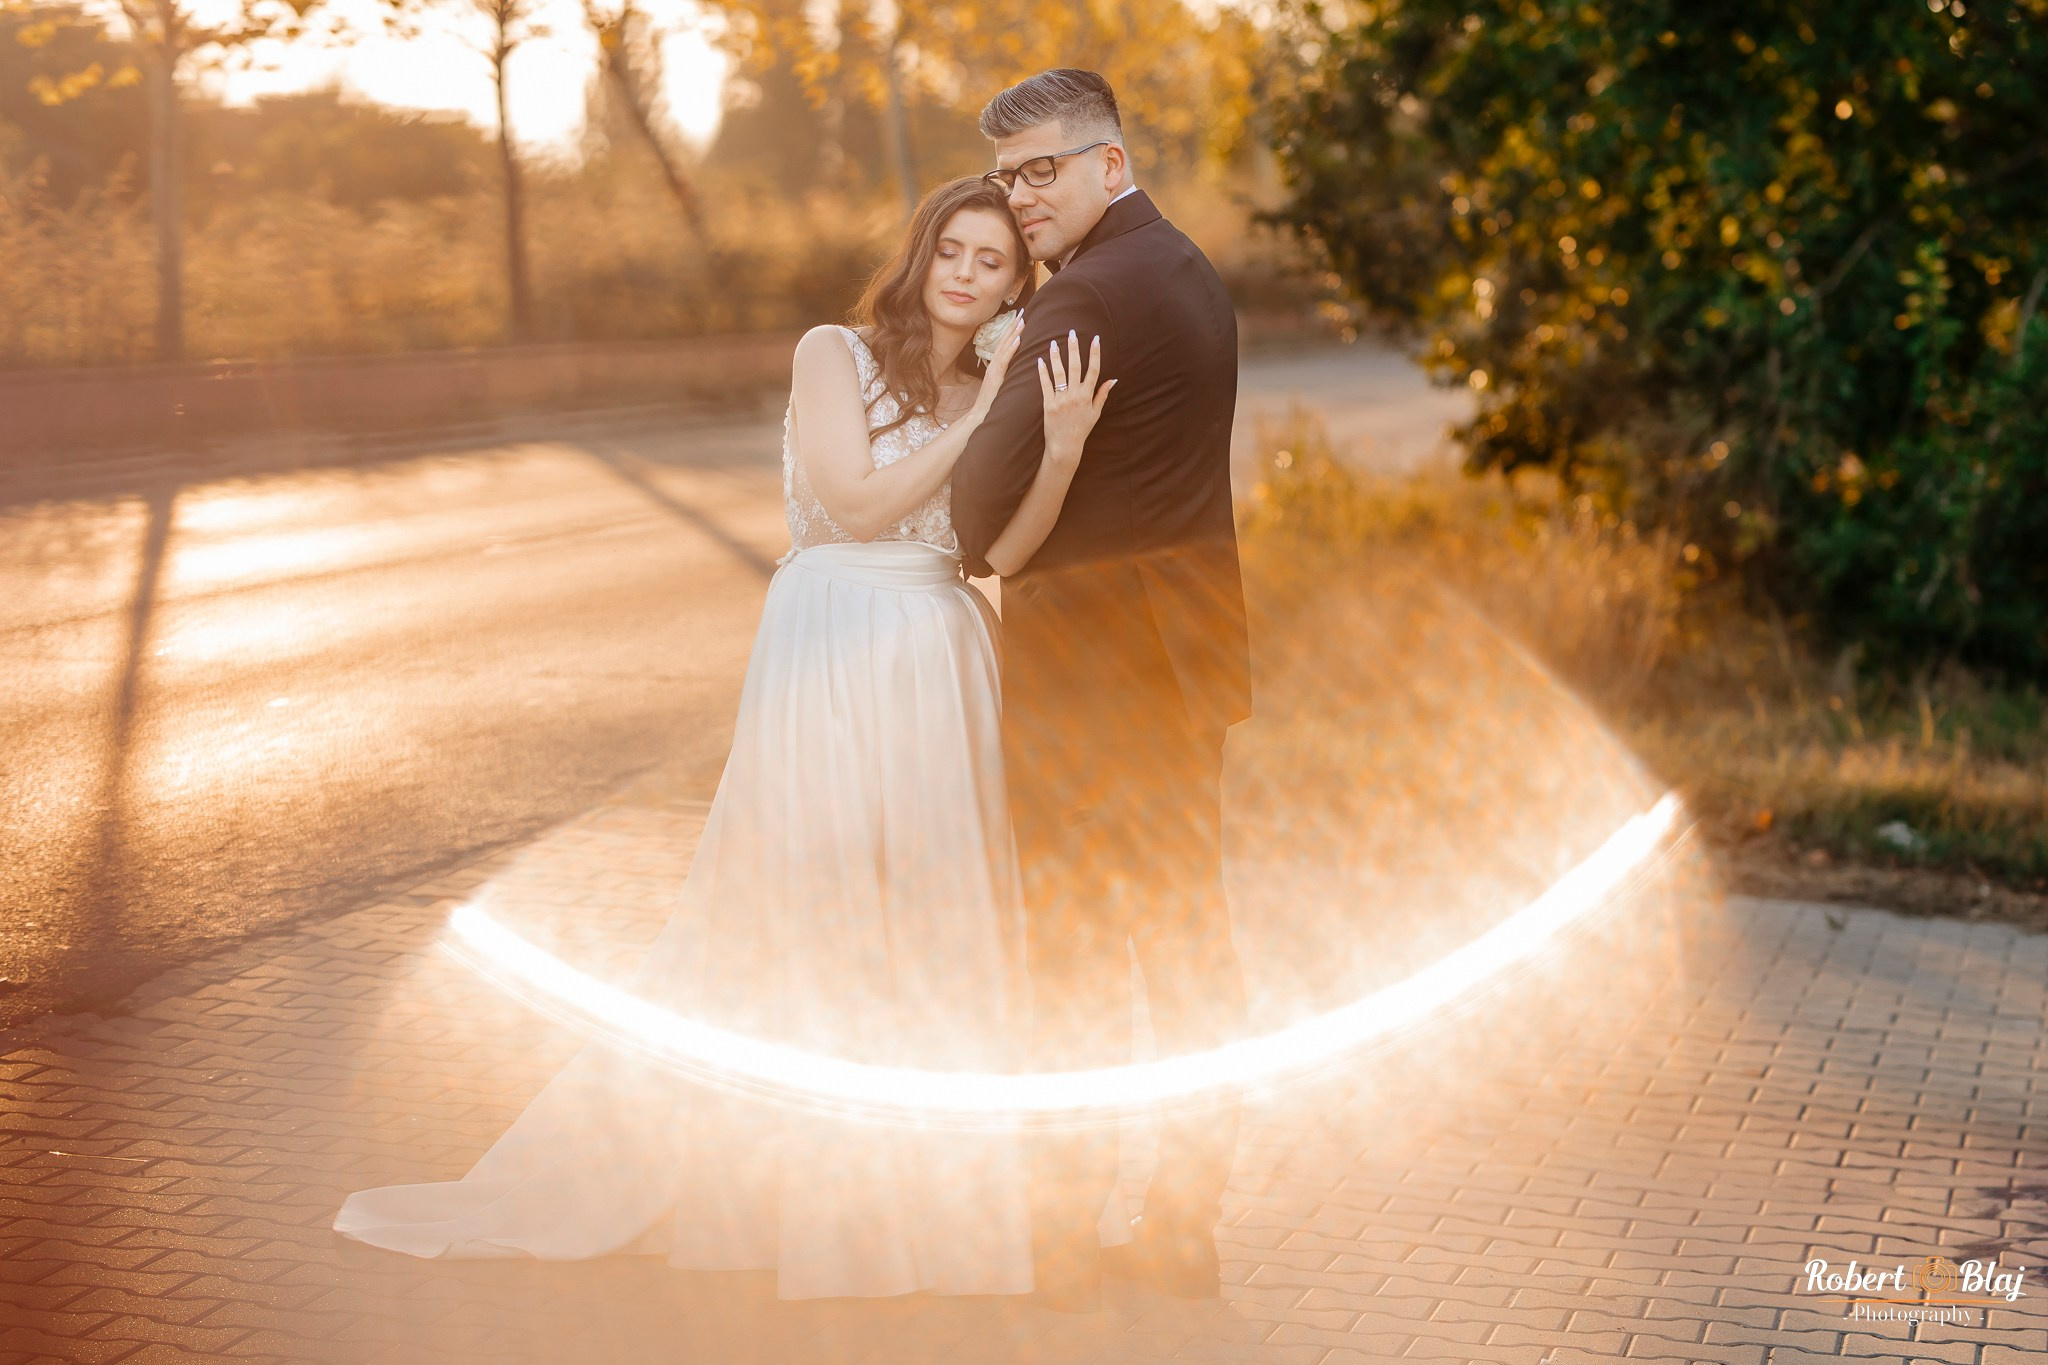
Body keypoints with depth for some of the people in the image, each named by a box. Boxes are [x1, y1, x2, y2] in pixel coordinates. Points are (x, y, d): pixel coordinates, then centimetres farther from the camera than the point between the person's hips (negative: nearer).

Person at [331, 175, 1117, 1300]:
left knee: (931, 922, 9)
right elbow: (859, 506, -13)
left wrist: (1061, 448, -20)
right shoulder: (836, 354, -2)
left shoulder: (996, 393, 10)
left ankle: (926, 1182, 22)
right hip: (831, 660, -5)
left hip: (937, 678, 5)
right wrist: (982, 421, -11)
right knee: (791, 915, -2)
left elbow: (1004, 551, -5)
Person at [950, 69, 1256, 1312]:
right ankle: (1188, 1222, 21)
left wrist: (984, 554, -2)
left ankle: (1069, 1233, 9)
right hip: (1192, 632, 9)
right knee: (1191, 928, 12)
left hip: (1086, 648, -9)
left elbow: (1000, 463, -22)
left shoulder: (1091, 293, -17)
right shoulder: (1192, 270, 14)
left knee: (1077, 944, 0)